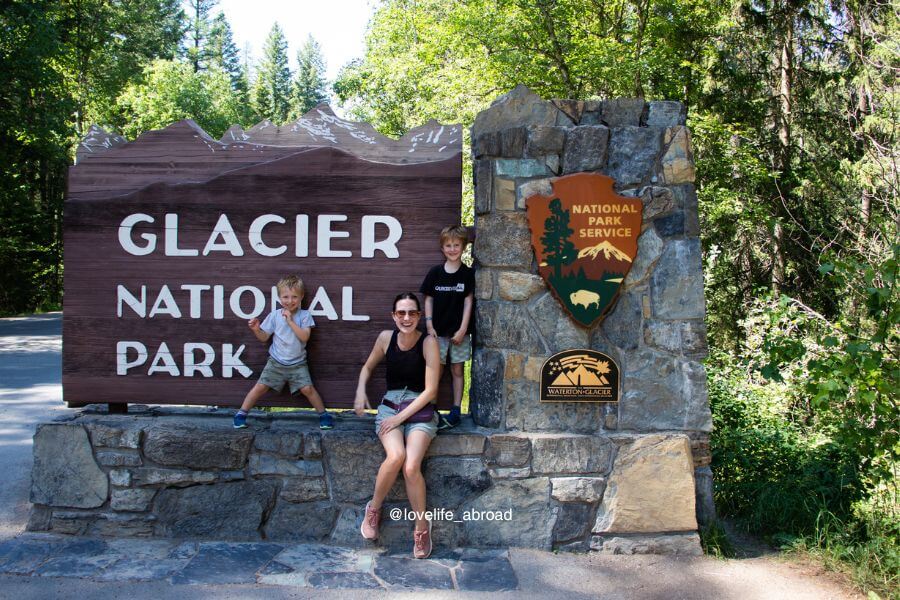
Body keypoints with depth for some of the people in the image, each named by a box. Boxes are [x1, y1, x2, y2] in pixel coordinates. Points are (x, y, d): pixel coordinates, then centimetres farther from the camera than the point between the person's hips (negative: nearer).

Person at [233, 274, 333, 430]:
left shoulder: (305, 315, -7)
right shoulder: (274, 315, -2)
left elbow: (304, 337, -19)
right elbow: (264, 338, 5)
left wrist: (290, 321, -22)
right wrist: (256, 329, -14)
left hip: (298, 363, -1)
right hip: (276, 362, 1)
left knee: (307, 388, -11)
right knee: (261, 386, -3)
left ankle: (323, 414, 7)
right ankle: (241, 413, 11)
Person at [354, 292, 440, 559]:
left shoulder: (428, 342, -9)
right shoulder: (386, 337, 2)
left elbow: (430, 390, -10)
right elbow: (368, 367, 21)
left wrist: (401, 417, -13)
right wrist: (361, 390, 2)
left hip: (420, 410, -2)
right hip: (390, 405, 2)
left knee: (411, 467, -26)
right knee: (395, 456, -30)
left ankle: (422, 526, -3)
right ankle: (374, 509, -3)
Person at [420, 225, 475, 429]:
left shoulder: (468, 274, -1)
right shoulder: (435, 272, 2)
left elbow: (468, 302, -3)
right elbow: (428, 299, 5)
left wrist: (463, 329, -8)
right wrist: (429, 326, -3)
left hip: (459, 331, -1)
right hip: (438, 331, 1)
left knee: (457, 370, 7)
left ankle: (456, 411, 14)